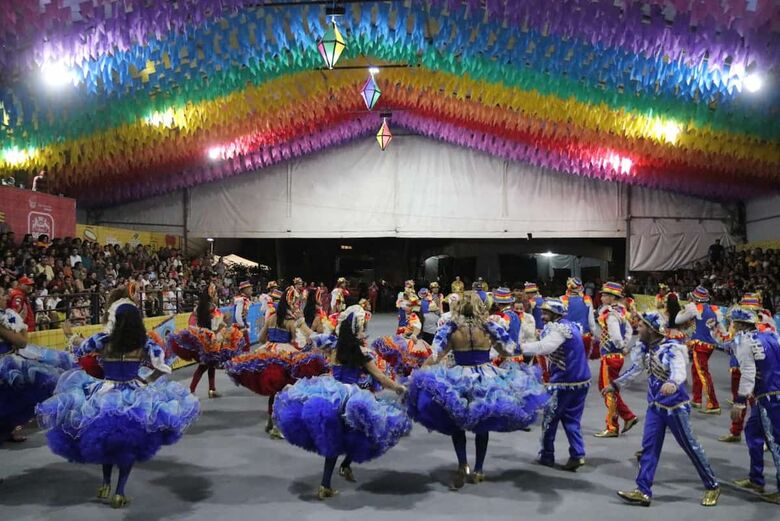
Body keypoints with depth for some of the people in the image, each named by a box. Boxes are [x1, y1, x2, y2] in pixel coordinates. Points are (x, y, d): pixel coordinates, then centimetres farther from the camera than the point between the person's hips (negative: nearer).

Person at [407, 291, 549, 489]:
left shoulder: (450, 328, -7)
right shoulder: (490, 327, -3)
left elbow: (435, 357, -9)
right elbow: (509, 350, 6)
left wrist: (418, 374, -2)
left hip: (459, 379, -1)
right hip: (487, 378, 2)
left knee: (457, 425, 13)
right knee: (483, 427, 18)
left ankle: (463, 465, -7)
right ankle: (478, 470, 23)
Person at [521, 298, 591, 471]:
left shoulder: (559, 328, -16)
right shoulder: (571, 325, 13)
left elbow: (545, 347, -31)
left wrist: (520, 347, -31)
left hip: (564, 382, -8)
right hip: (581, 380, 8)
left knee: (550, 418, 8)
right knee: (572, 419, 13)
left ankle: (547, 455, 19)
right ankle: (578, 454, 3)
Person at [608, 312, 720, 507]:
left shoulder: (671, 348, -21)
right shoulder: (646, 348, 1)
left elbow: (680, 371, -39)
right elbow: (635, 369, 16)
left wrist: (672, 383, -61)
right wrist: (615, 384, 21)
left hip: (675, 406, -7)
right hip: (655, 405, 7)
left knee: (691, 447, 5)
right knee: (649, 447, 3)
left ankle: (712, 487, 24)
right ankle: (643, 491, 6)